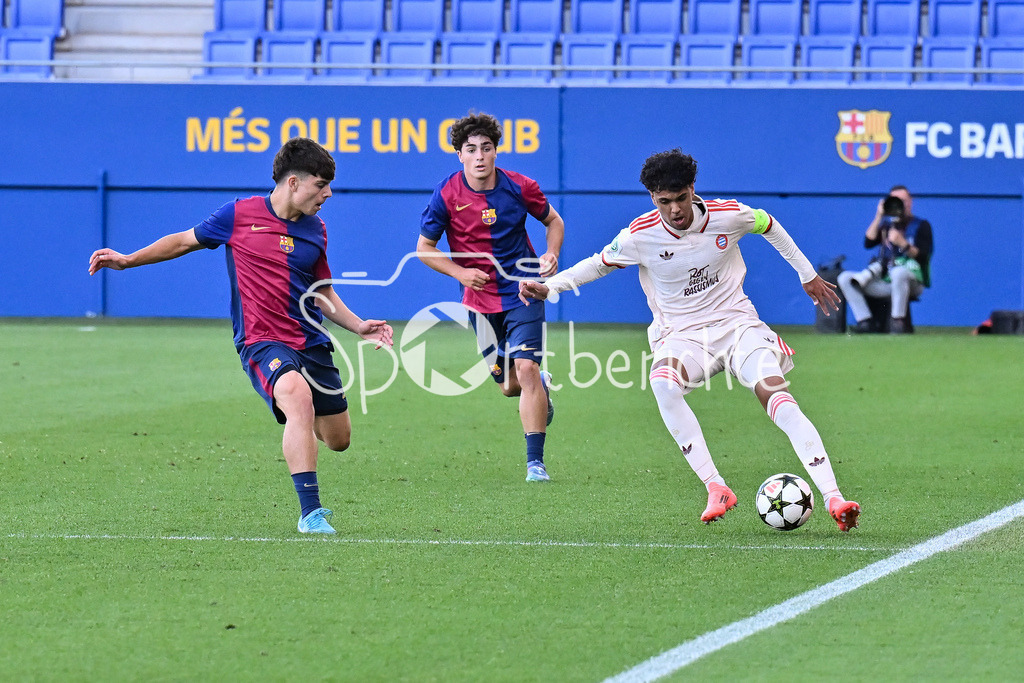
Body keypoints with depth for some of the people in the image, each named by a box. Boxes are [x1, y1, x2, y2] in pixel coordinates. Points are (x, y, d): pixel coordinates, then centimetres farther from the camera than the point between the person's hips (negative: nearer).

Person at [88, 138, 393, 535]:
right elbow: (187, 240, 10)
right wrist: (127, 260, 6)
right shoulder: (239, 216, -4)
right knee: (299, 399, -35)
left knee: (338, 439, 10)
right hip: (261, 340, -5)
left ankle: (296, 426, 49)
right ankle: (310, 513, -34)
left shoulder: (315, 231, 8)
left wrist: (359, 326, 3)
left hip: (311, 342, 5)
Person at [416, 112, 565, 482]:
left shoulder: (519, 187, -9)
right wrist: (460, 272, -14)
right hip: (480, 297, 2)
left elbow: (553, 220, 10)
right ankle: (543, 386, 46)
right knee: (509, 385, 8)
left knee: (525, 370, -17)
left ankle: (535, 461, -10)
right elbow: (424, 248, 0)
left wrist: (551, 254, -8)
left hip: (523, 291, -2)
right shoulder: (447, 195, -10)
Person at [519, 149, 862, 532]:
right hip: (681, 335, 0)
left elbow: (768, 227, 13)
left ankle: (832, 497, -28)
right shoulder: (641, 235, -10)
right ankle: (716, 489, -33)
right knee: (662, 383, -36)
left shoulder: (728, 216, -9)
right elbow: (599, 264, 9)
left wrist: (809, 276, 23)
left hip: (736, 324, 0)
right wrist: (548, 287, -4)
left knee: (777, 396, -26)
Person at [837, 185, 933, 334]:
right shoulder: (887, 225, 20)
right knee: (845, 278, -11)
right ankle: (865, 322, -24)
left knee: (898, 272, -42)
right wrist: (879, 217, -1)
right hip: (884, 281, 5)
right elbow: (868, 243, 4)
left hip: (913, 281, -5)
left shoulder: (921, 226, 7)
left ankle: (898, 321, -33)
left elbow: (923, 256, -7)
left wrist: (903, 244, -23)